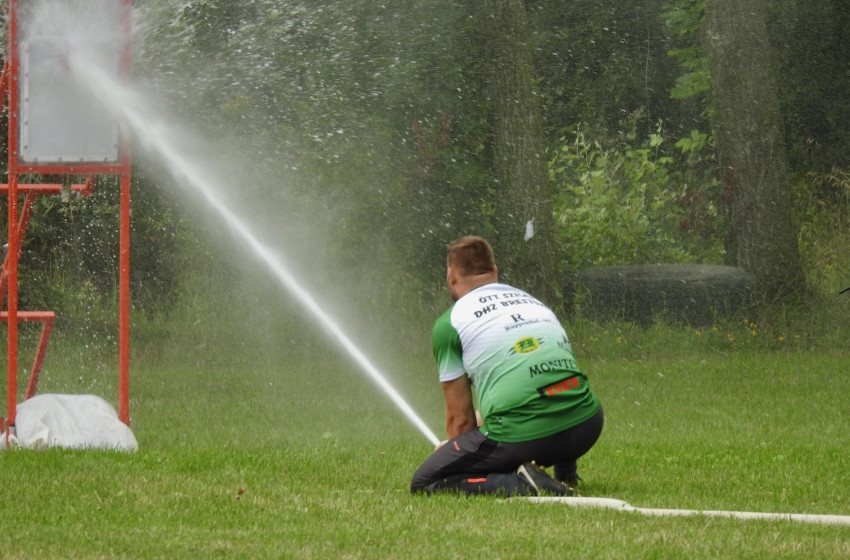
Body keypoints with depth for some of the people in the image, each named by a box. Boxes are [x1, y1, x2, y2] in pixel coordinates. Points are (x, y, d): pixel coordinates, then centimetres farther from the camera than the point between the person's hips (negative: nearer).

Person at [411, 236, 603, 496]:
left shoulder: (449, 323, 8)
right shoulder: (536, 303, 26)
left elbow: (460, 416, 11)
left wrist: (454, 448, 31)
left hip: (520, 437, -6)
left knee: (423, 482, 7)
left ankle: (520, 484, -13)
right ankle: (565, 476, 22)